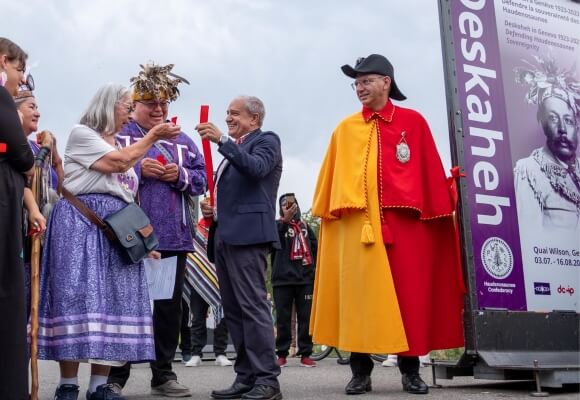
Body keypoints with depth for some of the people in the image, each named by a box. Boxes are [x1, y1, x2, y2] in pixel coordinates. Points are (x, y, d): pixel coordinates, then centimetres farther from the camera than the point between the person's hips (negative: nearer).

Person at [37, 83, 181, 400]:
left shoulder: (118, 144, 24)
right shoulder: (82, 133, 0)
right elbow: (119, 162, -13)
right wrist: (153, 136, -4)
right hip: (82, 223, -7)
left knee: (113, 300, 0)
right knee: (78, 297, -12)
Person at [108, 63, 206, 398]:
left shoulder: (183, 141, 17)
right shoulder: (118, 136, 7)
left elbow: (202, 180, 13)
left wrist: (181, 175, -7)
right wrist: (137, 170, -14)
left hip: (173, 236, 4)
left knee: (170, 307, 7)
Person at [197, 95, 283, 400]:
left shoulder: (266, 140, 3)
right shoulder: (234, 149, 27)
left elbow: (256, 168, -18)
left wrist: (222, 140, -21)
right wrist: (213, 209, 11)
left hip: (247, 235, -9)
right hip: (225, 237, 9)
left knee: (253, 306, -13)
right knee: (233, 310, 7)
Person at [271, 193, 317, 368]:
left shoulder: (305, 226, 18)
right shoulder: (278, 225, 8)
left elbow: (315, 248, 20)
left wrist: (315, 271, 10)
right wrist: (285, 220, -27)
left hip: (305, 278, 3)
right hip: (283, 279, -2)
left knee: (306, 317, 1)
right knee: (283, 318, 0)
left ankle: (305, 354, 7)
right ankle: (282, 354, 6)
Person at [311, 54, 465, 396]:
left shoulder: (414, 122, 8)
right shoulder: (345, 129, 14)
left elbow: (431, 172, 5)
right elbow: (332, 177, 12)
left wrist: (440, 213, 1)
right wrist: (326, 215, 6)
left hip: (404, 220, -1)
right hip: (356, 222, 1)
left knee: (408, 292, 2)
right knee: (359, 293, 0)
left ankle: (411, 370, 14)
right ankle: (361, 371, 9)